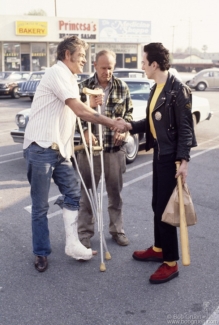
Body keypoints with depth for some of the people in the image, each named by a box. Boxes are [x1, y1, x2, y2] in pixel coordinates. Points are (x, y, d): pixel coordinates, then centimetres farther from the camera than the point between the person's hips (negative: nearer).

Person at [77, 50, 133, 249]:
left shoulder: (122, 87, 3)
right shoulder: (84, 87, -1)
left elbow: (128, 113, 8)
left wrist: (123, 129, -10)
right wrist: (85, 131, -19)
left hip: (115, 148, 1)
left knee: (115, 192, 12)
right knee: (87, 192, 8)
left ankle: (117, 230, 27)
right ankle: (85, 232, 21)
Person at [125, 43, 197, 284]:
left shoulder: (178, 90, -16)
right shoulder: (156, 89, 11)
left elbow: (185, 127, -17)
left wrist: (184, 160, -21)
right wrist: (130, 126, 4)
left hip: (171, 156, -9)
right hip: (159, 153, 9)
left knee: (165, 207, -4)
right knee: (157, 205, 17)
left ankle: (171, 262, 9)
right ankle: (159, 249, 34)